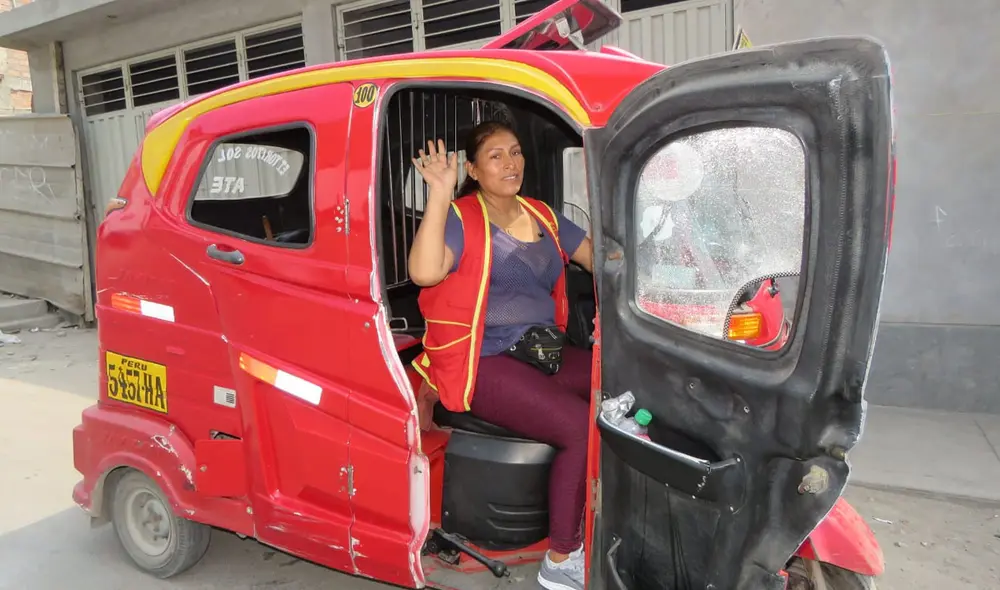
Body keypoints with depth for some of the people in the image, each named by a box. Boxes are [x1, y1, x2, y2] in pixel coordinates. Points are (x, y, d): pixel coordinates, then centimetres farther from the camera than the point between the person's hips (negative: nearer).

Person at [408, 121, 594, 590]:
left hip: (542, 350, 7)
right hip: (484, 363, -7)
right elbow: (424, 272, -27)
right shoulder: (461, 218, -6)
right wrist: (440, 196, -26)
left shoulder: (542, 217, 15)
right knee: (582, 427, -24)